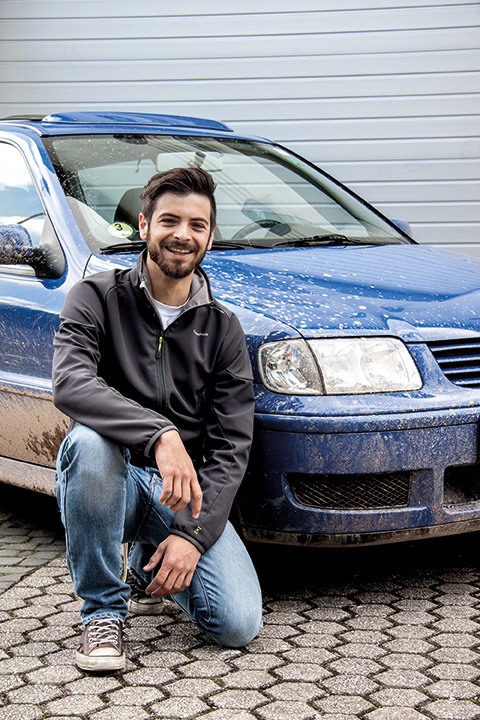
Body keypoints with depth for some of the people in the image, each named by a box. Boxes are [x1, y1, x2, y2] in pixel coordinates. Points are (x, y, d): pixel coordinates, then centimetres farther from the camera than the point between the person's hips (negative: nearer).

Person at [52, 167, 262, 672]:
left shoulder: (222, 328, 6)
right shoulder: (97, 297, -2)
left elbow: (231, 447, 1)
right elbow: (70, 384, -22)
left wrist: (193, 534, -14)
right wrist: (159, 435, -37)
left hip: (184, 491, 3)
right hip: (112, 478, -2)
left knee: (238, 625, -18)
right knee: (89, 440, -38)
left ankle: (149, 564, 19)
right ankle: (102, 610, -16)